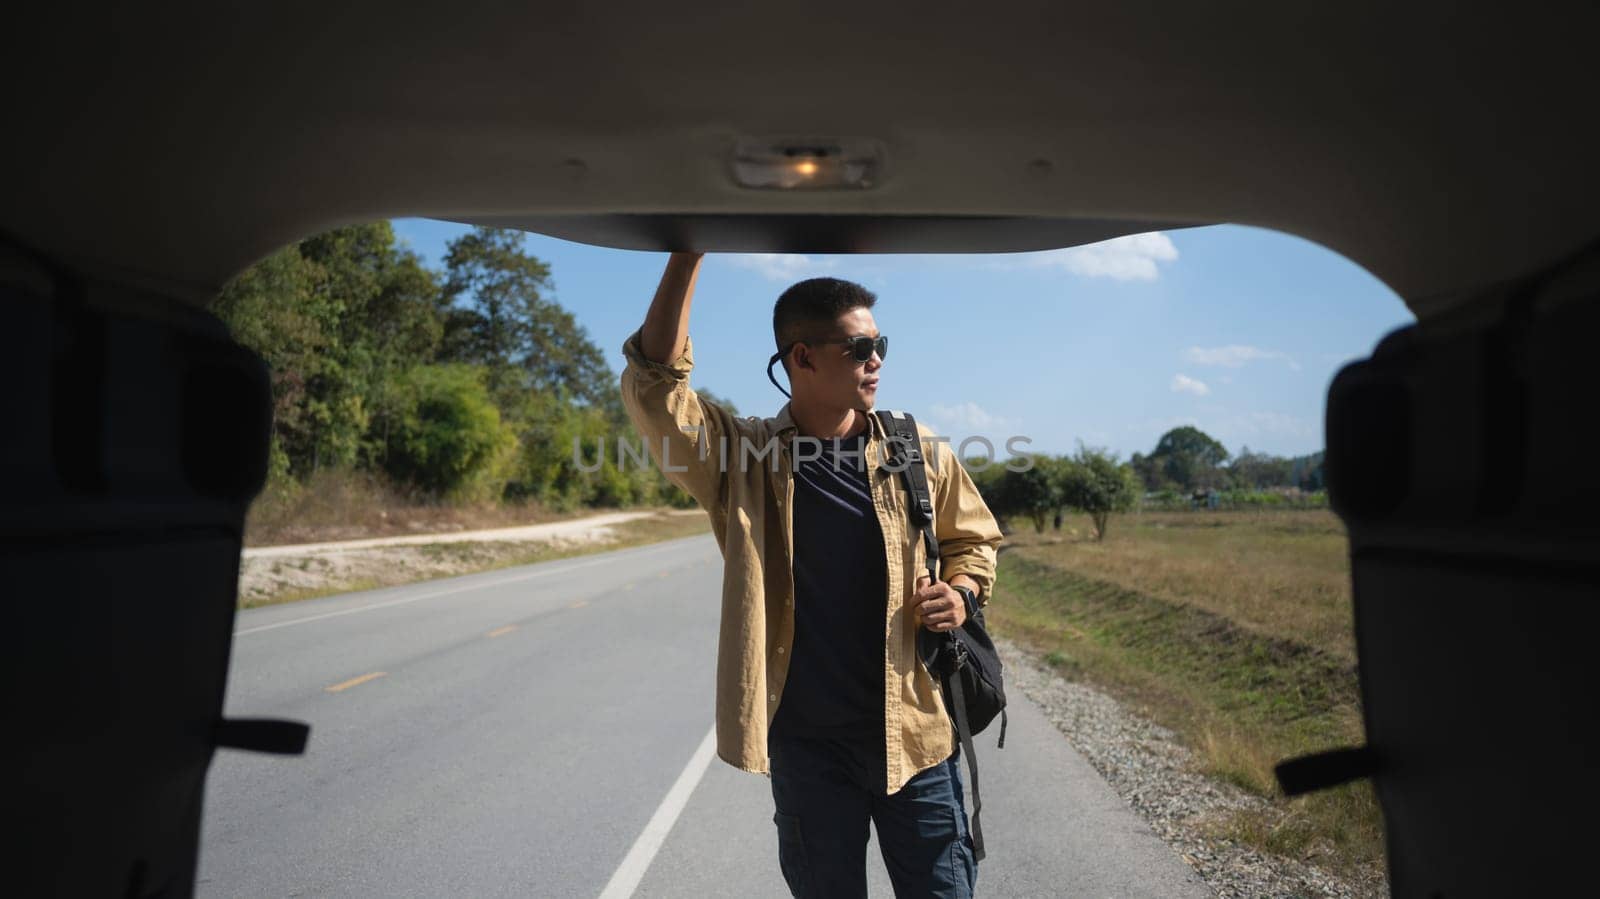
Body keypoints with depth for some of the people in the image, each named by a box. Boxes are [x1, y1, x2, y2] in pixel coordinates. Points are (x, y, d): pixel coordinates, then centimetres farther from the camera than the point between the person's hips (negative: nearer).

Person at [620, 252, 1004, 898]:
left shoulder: (918, 451, 0)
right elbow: (655, 385, -20)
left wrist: (963, 592, -7)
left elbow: (973, 537, 15)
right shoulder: (738, 456, -5)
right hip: (807, 746, -1)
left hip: (911, 734, 1)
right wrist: (688, 253, -26)